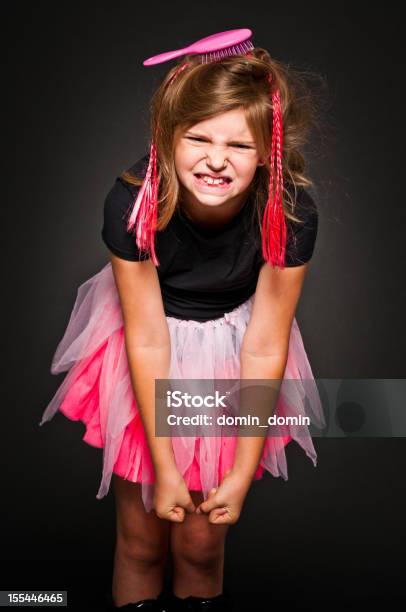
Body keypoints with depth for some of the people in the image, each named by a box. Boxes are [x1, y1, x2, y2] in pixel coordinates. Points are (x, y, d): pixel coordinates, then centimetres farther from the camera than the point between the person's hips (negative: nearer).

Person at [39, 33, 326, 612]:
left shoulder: (290, 211, -26)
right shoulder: (132, 201, -28)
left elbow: (264, 348, -17)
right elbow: (148, 340, -20)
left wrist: (243, 472, -11)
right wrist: (163, 466, -13)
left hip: (232, 353, 0)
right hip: (146, 362, 0)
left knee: (201, 544, 9)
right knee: (141, 540, 11)